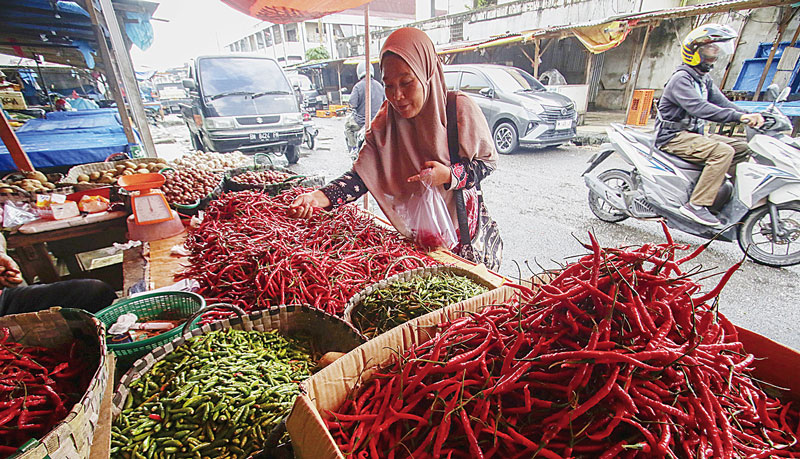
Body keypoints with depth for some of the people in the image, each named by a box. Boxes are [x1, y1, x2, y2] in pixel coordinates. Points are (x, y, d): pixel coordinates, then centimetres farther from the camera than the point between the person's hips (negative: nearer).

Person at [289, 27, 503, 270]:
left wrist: (449, 175, -26)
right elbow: (362, 174, -15)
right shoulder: (386, 121, -8)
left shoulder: (460, 108, -15)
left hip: (463, 227, -1)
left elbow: (488, 160, -7)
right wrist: (320, 197, -32)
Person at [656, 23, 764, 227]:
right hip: (674, 136, -10)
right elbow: (699, 108, -25)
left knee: (743, 149, 3)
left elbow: (722, 102, 11)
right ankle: (696, 204, -24)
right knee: (723, 151, -26)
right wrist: (738, 117, -28)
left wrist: (749, 115, -6)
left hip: (694, 133, 10)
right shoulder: (680, 78, -13)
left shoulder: (705, 80, 17)